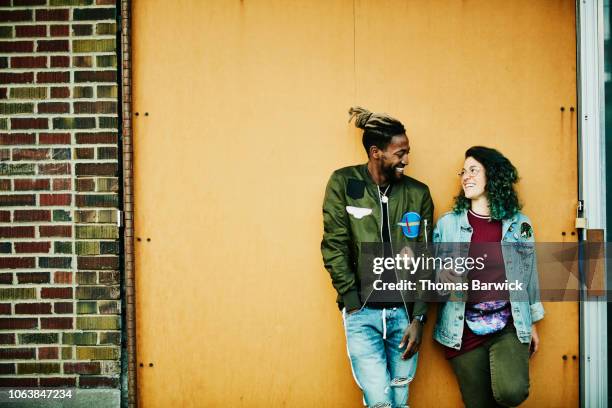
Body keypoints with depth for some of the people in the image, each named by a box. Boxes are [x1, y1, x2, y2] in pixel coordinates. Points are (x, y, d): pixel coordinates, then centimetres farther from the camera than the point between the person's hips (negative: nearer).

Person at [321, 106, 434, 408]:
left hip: (404, 312, 3)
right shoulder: (343, 183, -2)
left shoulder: (418, 193, 4)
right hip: (363, 313, -2)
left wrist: (418, 318, -2)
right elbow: (335, 247, -4)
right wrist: (354, 307, -9)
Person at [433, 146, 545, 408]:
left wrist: (532, 323, 13)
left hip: (509, 327, 0)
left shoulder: (519, 223, 3)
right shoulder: (448, 223, 1)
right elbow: (432, 273, 6)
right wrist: (444, 281, -17)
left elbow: (529, 274, 11)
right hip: (465, 330, 1)